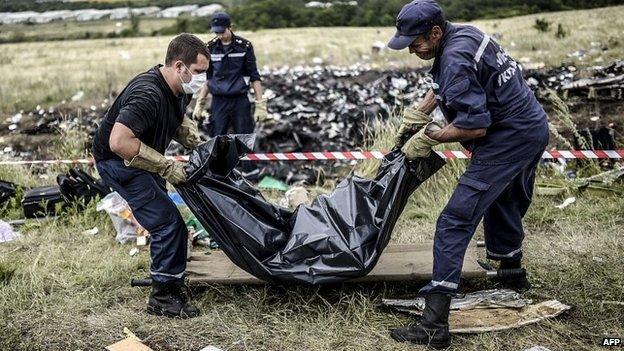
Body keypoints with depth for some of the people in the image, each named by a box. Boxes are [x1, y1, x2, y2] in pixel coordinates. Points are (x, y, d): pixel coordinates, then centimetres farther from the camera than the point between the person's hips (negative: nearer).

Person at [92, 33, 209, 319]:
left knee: (163, 221, 17)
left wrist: (197, 144, 2)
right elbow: (119, 142, -40)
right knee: (168, 223, -13)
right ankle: (163, 297, -1)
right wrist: (166, 166, -34)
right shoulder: (148, 94, -33)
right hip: (118, 163, -10)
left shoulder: (180, 90, -2)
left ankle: (167, 281, 35)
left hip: (140, 159, 10)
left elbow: (178, 121, 20)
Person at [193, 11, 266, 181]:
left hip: (240, 101, -2)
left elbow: (254, 76, 0)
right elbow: (207, 78, 13)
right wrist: (199, 104, 8)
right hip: (218, 102, 2)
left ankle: (251, 178, 7)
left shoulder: (244, 46, -3)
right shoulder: (210, 47, 4)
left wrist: (260, 104, -5)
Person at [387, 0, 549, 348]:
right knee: (507, 205, 31)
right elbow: (443, 85, 24)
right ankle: (512, 272, 54)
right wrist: (419, 114, 15)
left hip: (508, 140, -10)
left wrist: (430, 136, -13)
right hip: (535, 127, 10)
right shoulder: (464, 32, 8)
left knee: (456, 221, -12)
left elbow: (475, 125, -25)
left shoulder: (455, 60, -22)